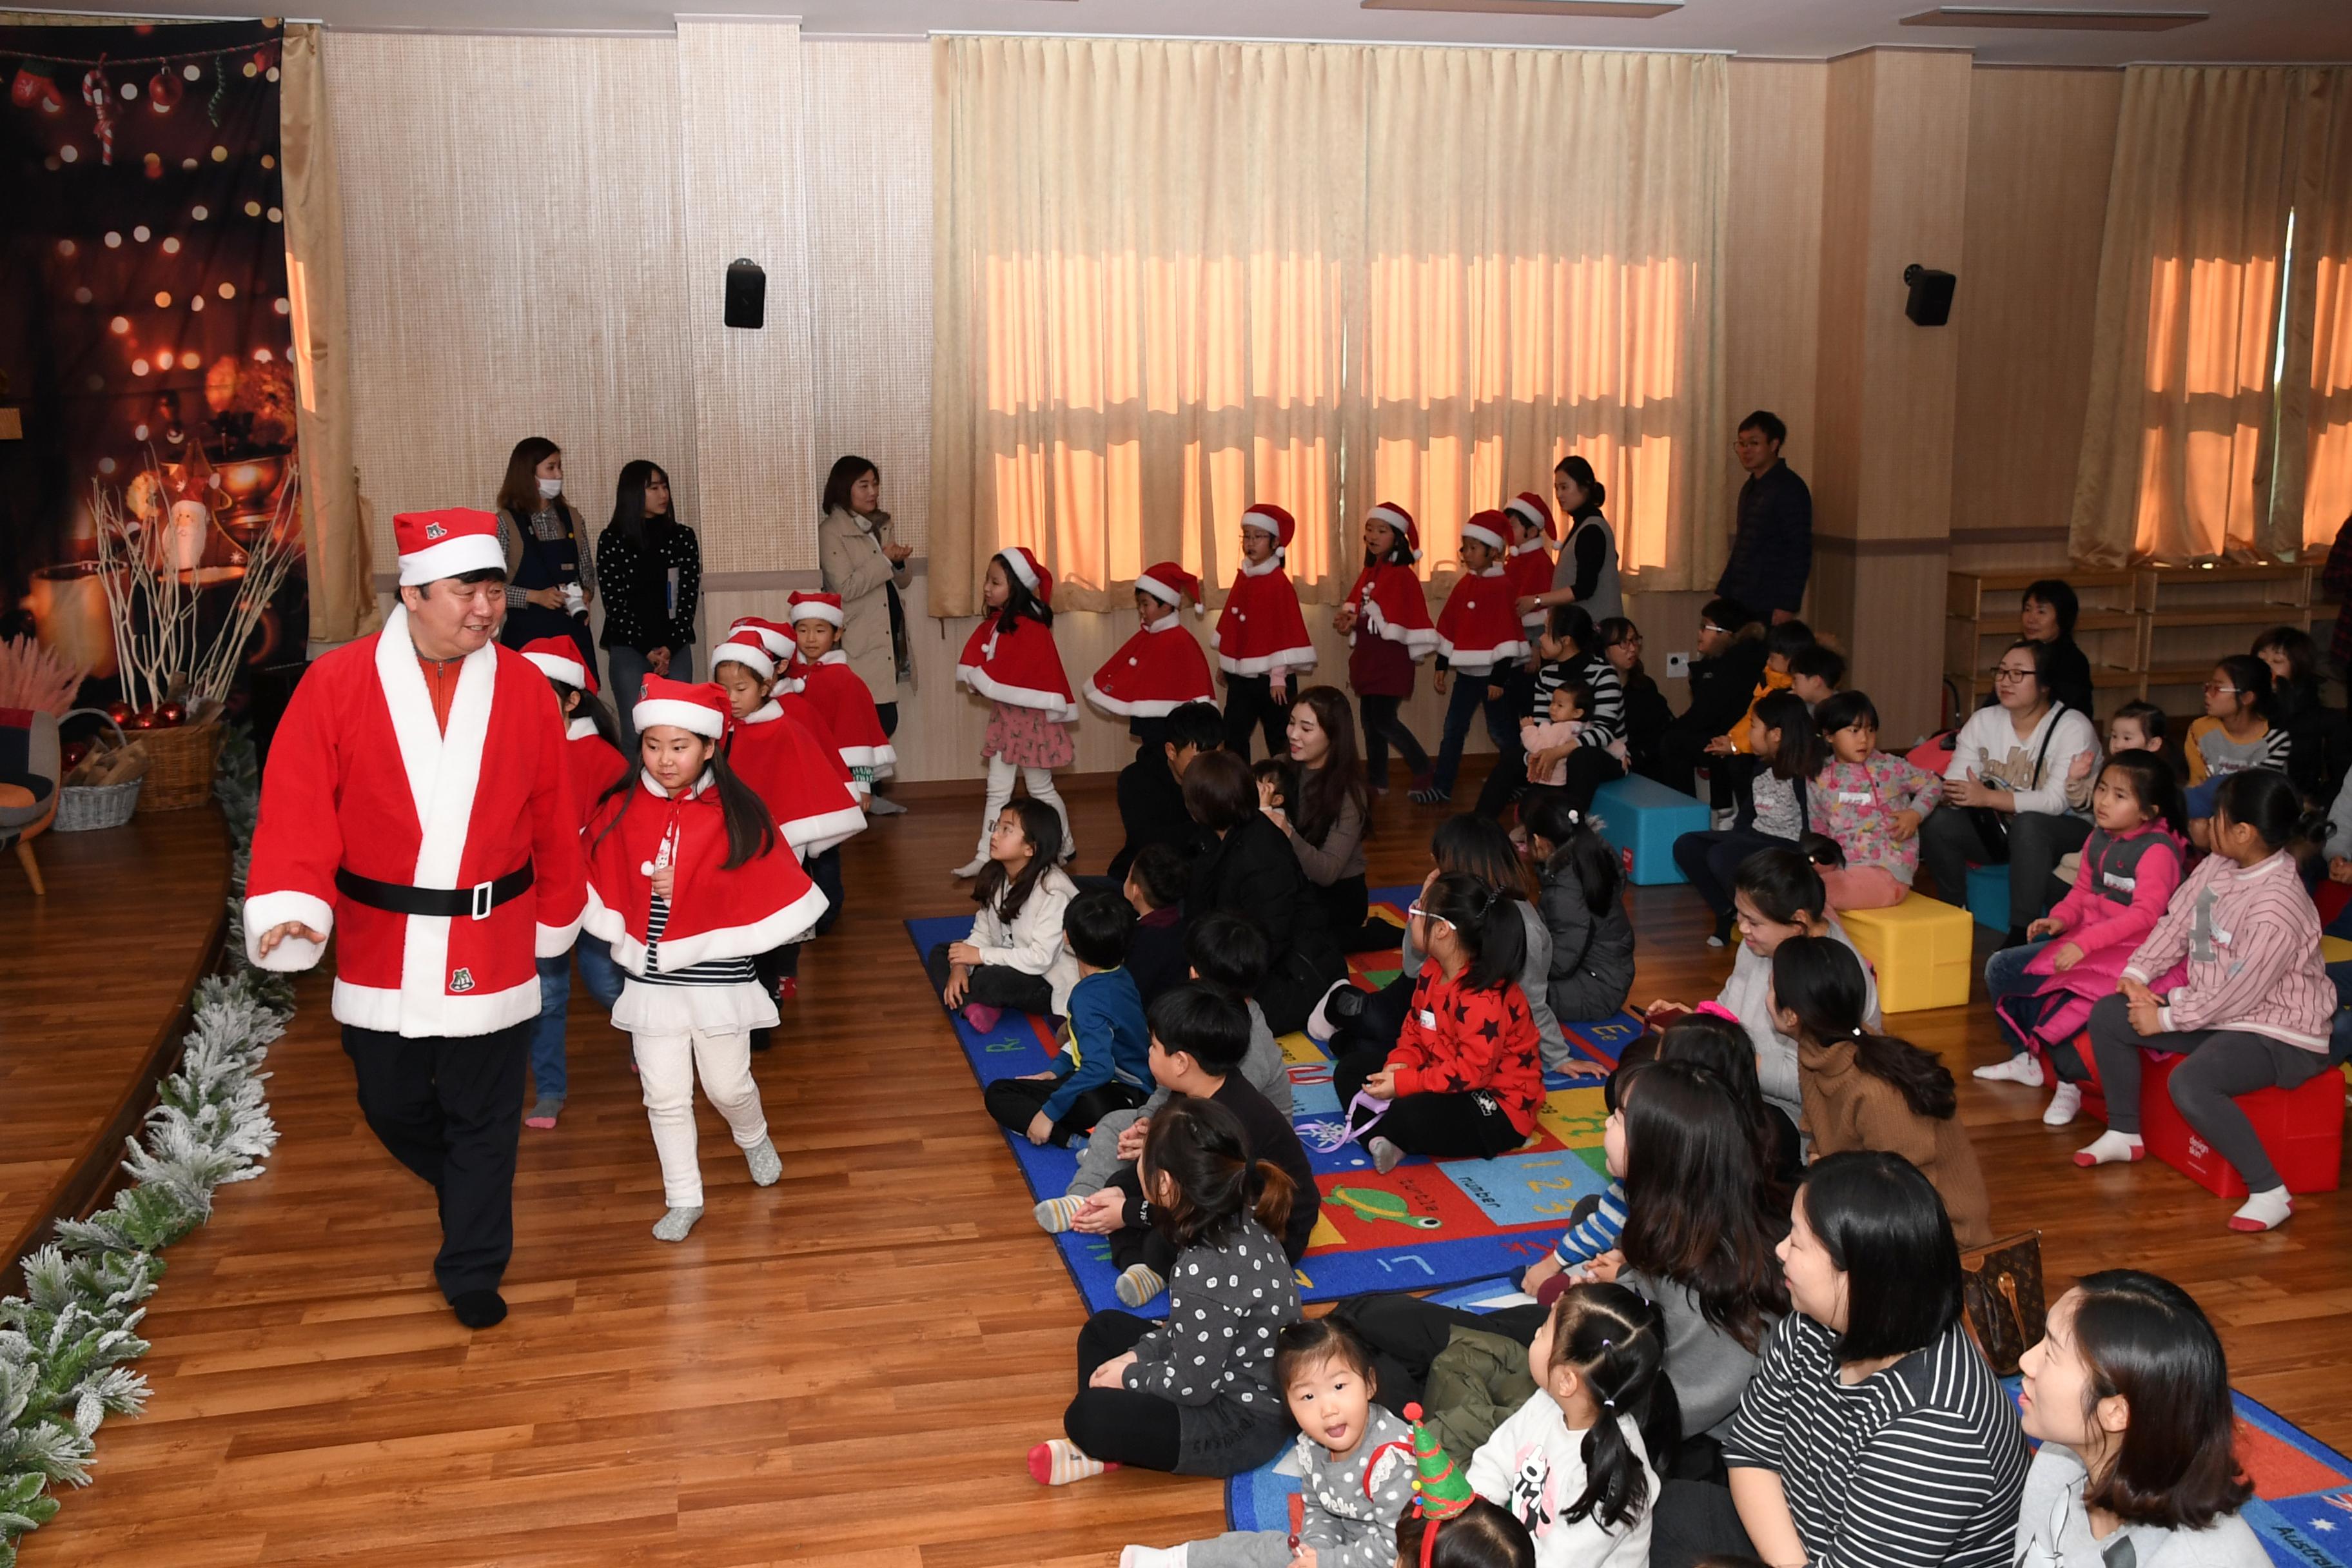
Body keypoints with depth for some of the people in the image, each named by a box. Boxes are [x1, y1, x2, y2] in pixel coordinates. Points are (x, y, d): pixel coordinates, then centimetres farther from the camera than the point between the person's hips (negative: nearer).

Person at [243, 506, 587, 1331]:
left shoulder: (526, 689, -4)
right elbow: (297, 808, -11)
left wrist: (555, 916, 10)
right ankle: (466, 1186, 47)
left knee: (483, 1120, 6)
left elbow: (554, 818, 4)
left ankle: (472, 1272, 23)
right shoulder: (336, 683, -8)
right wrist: (292, 907, -24)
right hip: (381, 946, 1)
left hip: (492, 946, 0)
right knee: (391, 1105, 16)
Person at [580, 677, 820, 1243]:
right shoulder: (619, 812, -3)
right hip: (651, 978, 2)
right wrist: (628, 944, -8)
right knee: (665, 1097, 7)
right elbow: (603, 892, 2)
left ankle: (754, 1137, 43)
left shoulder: (737, 813, -8)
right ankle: (683, 1199, 21)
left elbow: (762, 894, -8)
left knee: (727, 1086, 11)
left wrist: (686, 889, -15)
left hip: (720, 977, -1)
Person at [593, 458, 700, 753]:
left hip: (676, 647, 2)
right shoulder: (612, 540, 0)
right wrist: (648, 650, -9)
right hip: (628, 648, -2)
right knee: (636, 731, -8)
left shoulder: (682, 537, 6)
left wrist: (669, 648, -9)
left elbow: (689, 598, 2)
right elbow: (615, 603, -3)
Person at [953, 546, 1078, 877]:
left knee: (1040, 789, 7)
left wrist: (983, 678, -13)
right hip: (1003, 717, 7)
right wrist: (981, 679, -13)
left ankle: (1065, 846, 24)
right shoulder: (992, 624, 5)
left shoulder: (1031, 629, -20)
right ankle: (985, 857, 11)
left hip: (1030, 719, -7)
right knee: (997, 791, 9)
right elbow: (972, 665, 4)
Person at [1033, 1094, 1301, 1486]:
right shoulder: (1241, 1222, -5)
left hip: (1243, 1424, -10)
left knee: (1086, 1416, -24)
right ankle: (1098, 1447, 5)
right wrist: (1139, 1355, 3)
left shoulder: (1206, 1272, -33)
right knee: (1103, 1330, 18)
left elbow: (1192, 1385, -23)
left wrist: (1129, 1376, -7)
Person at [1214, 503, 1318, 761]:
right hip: (1240, 676, 6)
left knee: (1278, 738, 5)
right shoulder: (1243, 577, 6)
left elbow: (1284, 631, -14)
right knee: (1233, 737, 5)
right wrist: (1225, 661, 15)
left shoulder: (1278, 583, -13)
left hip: (1268, 677, -6)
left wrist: (1279, 677, -16)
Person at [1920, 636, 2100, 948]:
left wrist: (1989, 797, -33)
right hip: (1999, 828, 5)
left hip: (2066, 831, -5)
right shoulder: (1984, 721, 2)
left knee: (2027, 825, -38)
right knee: (1936, 824, -20)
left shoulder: (2073, 727, -14)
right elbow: (1952, 786, -4)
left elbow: (2056, 801, -25)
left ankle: (2021, 935, -31)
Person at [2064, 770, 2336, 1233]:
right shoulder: (2216, 866, -4)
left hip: (2280, 1034, -10)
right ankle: (2124, 1134, 21)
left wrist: (2165, 1020, -15)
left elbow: (2236, 994, -25)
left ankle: (2270, 1192, -20)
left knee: (2189, 1083, -35)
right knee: (2107, 1014, 5)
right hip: (2219, 1013, 10)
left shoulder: (2278, 907, -29)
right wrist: (2136, 975, -7)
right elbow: (2175, 923, 6)